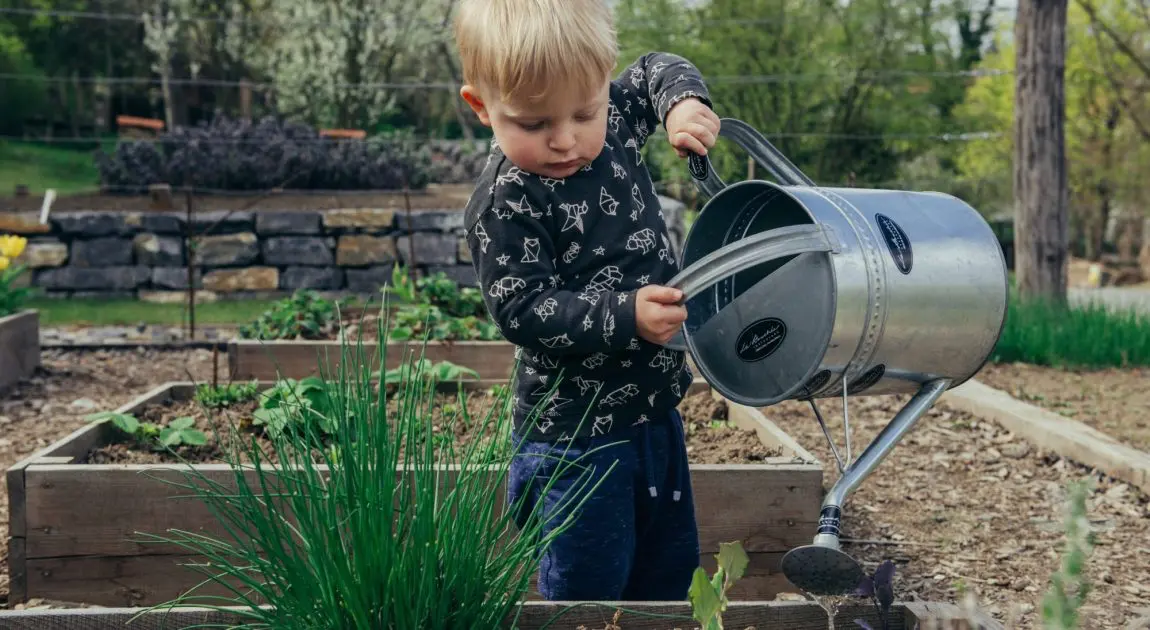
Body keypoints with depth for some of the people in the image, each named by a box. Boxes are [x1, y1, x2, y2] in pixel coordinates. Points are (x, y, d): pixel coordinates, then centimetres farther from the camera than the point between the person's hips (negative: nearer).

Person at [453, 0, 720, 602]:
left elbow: (655, 70, 18)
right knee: (589, 584, 0)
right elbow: (522, 310, -23)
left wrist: (683, 101, -3)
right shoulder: (504, 204, -21)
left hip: (654, 405, 7)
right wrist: (625, 317, -30)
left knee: (670, 565, 21)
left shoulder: (613, 121, -1)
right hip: (575, 430, -7)